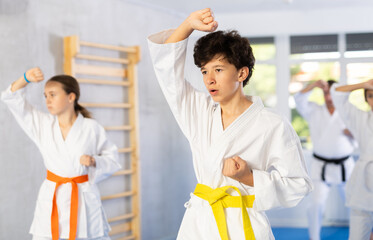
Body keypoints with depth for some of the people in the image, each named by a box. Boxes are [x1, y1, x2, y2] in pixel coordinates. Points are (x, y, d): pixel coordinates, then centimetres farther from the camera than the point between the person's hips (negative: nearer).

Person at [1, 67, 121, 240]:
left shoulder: (91, 128, -4)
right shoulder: (42, 124, 3)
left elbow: (112, 158, 4)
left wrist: (94, 161, -15)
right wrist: (26, 79, -15)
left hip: (84, 198, -2)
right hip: (51, 199, 2)